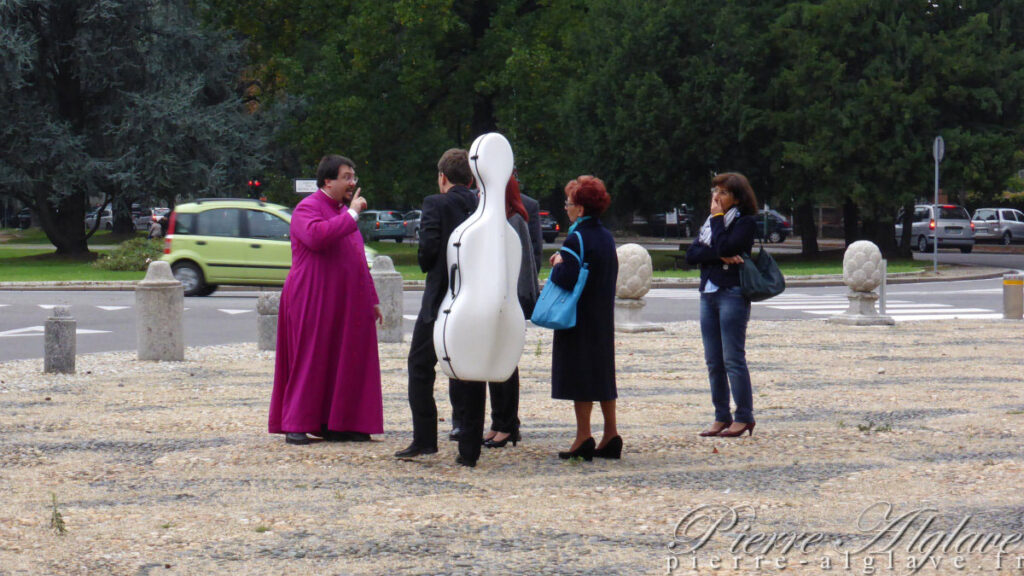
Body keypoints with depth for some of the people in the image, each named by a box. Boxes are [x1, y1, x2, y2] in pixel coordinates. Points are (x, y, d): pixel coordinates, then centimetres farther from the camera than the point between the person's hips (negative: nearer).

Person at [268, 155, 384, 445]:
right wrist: (351, 215, -23)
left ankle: (333, 423, 10)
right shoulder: (307, 208, -8)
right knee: (310, 360, -5)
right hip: (313, 302, -8)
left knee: (342, 363, 5)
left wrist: (371, 299, 21)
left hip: (347, 306, 8)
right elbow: (316, 236, -31)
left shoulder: (342, 211, 19)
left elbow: (357, 259, 24)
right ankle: (295, 424, 0)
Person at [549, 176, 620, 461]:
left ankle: (583, 438, -5)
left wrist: (558, 264, -3)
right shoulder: (606, 237, 9)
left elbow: (566, 279, -24)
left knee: (580, 375, -4)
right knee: (602, 371, 12)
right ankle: (611, 436, 13)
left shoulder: (576, 238, -17)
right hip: (603, 318, 8)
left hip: (579, 319, -8)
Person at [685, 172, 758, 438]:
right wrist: (720, 256, -13)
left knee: (733, 359, -8)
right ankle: (722, 417, 12)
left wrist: (717, 217, -7)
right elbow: (691, 254, 3)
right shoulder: (710, 223, 17)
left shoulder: (745, 222, -4)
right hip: (708, 294, 7)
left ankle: (744, 417, -3)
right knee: (713, 361, 7)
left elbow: (724, 246, -20)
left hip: (733, 294, -7)